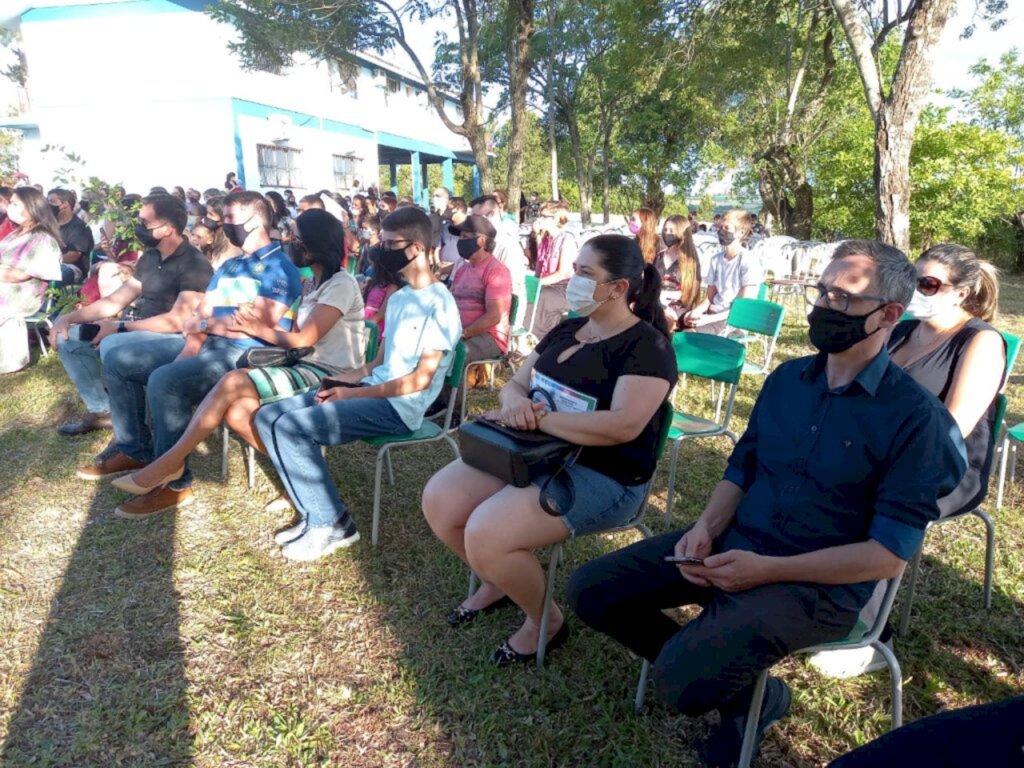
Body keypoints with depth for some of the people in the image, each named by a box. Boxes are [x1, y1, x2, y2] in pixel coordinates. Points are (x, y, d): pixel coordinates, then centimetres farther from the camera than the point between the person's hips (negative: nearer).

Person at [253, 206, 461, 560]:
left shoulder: (439, 303, -13)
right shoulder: (398, 298, 15)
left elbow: (420, 379, -16)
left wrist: (350, 394, -15)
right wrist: (338, 381, -1)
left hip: (399, 406, -9)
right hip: (373, 390, 9)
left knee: (287, 427, -20)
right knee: (269, 416, 1)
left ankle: (331, 523, -5)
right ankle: (318, 513, 2)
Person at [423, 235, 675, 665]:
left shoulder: (646, 346, -13)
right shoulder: (566, 330, 11)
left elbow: (623, 425, -27)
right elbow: (514, 385, 12)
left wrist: (538, 417, -23)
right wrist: (515, 402, -14)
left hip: (602, 477, -8)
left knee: (486, 535, -25)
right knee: (438, 500, -6)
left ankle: (545, 621, 6)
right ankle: (495, 583, 22)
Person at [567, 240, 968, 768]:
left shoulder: (915, 417, -12)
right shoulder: (786, 378, 7)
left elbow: (890, 555, -14)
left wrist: (767, 570, -21)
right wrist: (706, 527, -9)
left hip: (822, 584, -6)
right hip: (732, 545, 6)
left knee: (681, 682, -28)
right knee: (590, 591, -3)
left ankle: (754, 694, 9)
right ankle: (725, 676, 13)